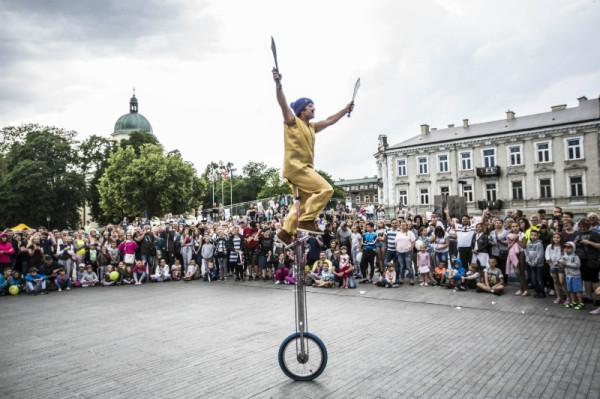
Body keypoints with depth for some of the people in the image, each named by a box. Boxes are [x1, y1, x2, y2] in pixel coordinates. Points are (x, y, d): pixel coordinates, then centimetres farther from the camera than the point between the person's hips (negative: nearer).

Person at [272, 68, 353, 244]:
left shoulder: (311, 127, 22)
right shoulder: (292, 122, -1)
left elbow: (329, 121, 33)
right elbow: (283, 104, -16)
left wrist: (346, 110, 36)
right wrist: (278, 83, -28)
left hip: (304, 168, 9)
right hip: (295, 166, -9)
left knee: (303, 203, 12)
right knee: (325, 189, -19)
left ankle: (286, 231, 17)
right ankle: (307, 220, -15)